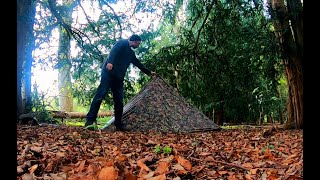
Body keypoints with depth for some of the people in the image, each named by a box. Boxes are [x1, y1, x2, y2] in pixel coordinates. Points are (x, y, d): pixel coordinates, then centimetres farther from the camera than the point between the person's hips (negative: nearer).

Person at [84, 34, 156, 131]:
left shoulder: (131, 53, 28)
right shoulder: (123, 42, 4)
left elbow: (138, 64, 40)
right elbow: (114, 50, -14)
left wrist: (149, 72, 49)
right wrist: (110, 62, -31)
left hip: (119, 77, 9)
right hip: (109, 72, -9)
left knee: (119, 101, 2)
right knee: (101, 95, -14)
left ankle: (118, 124, 4)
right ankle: (90, 119, -13)